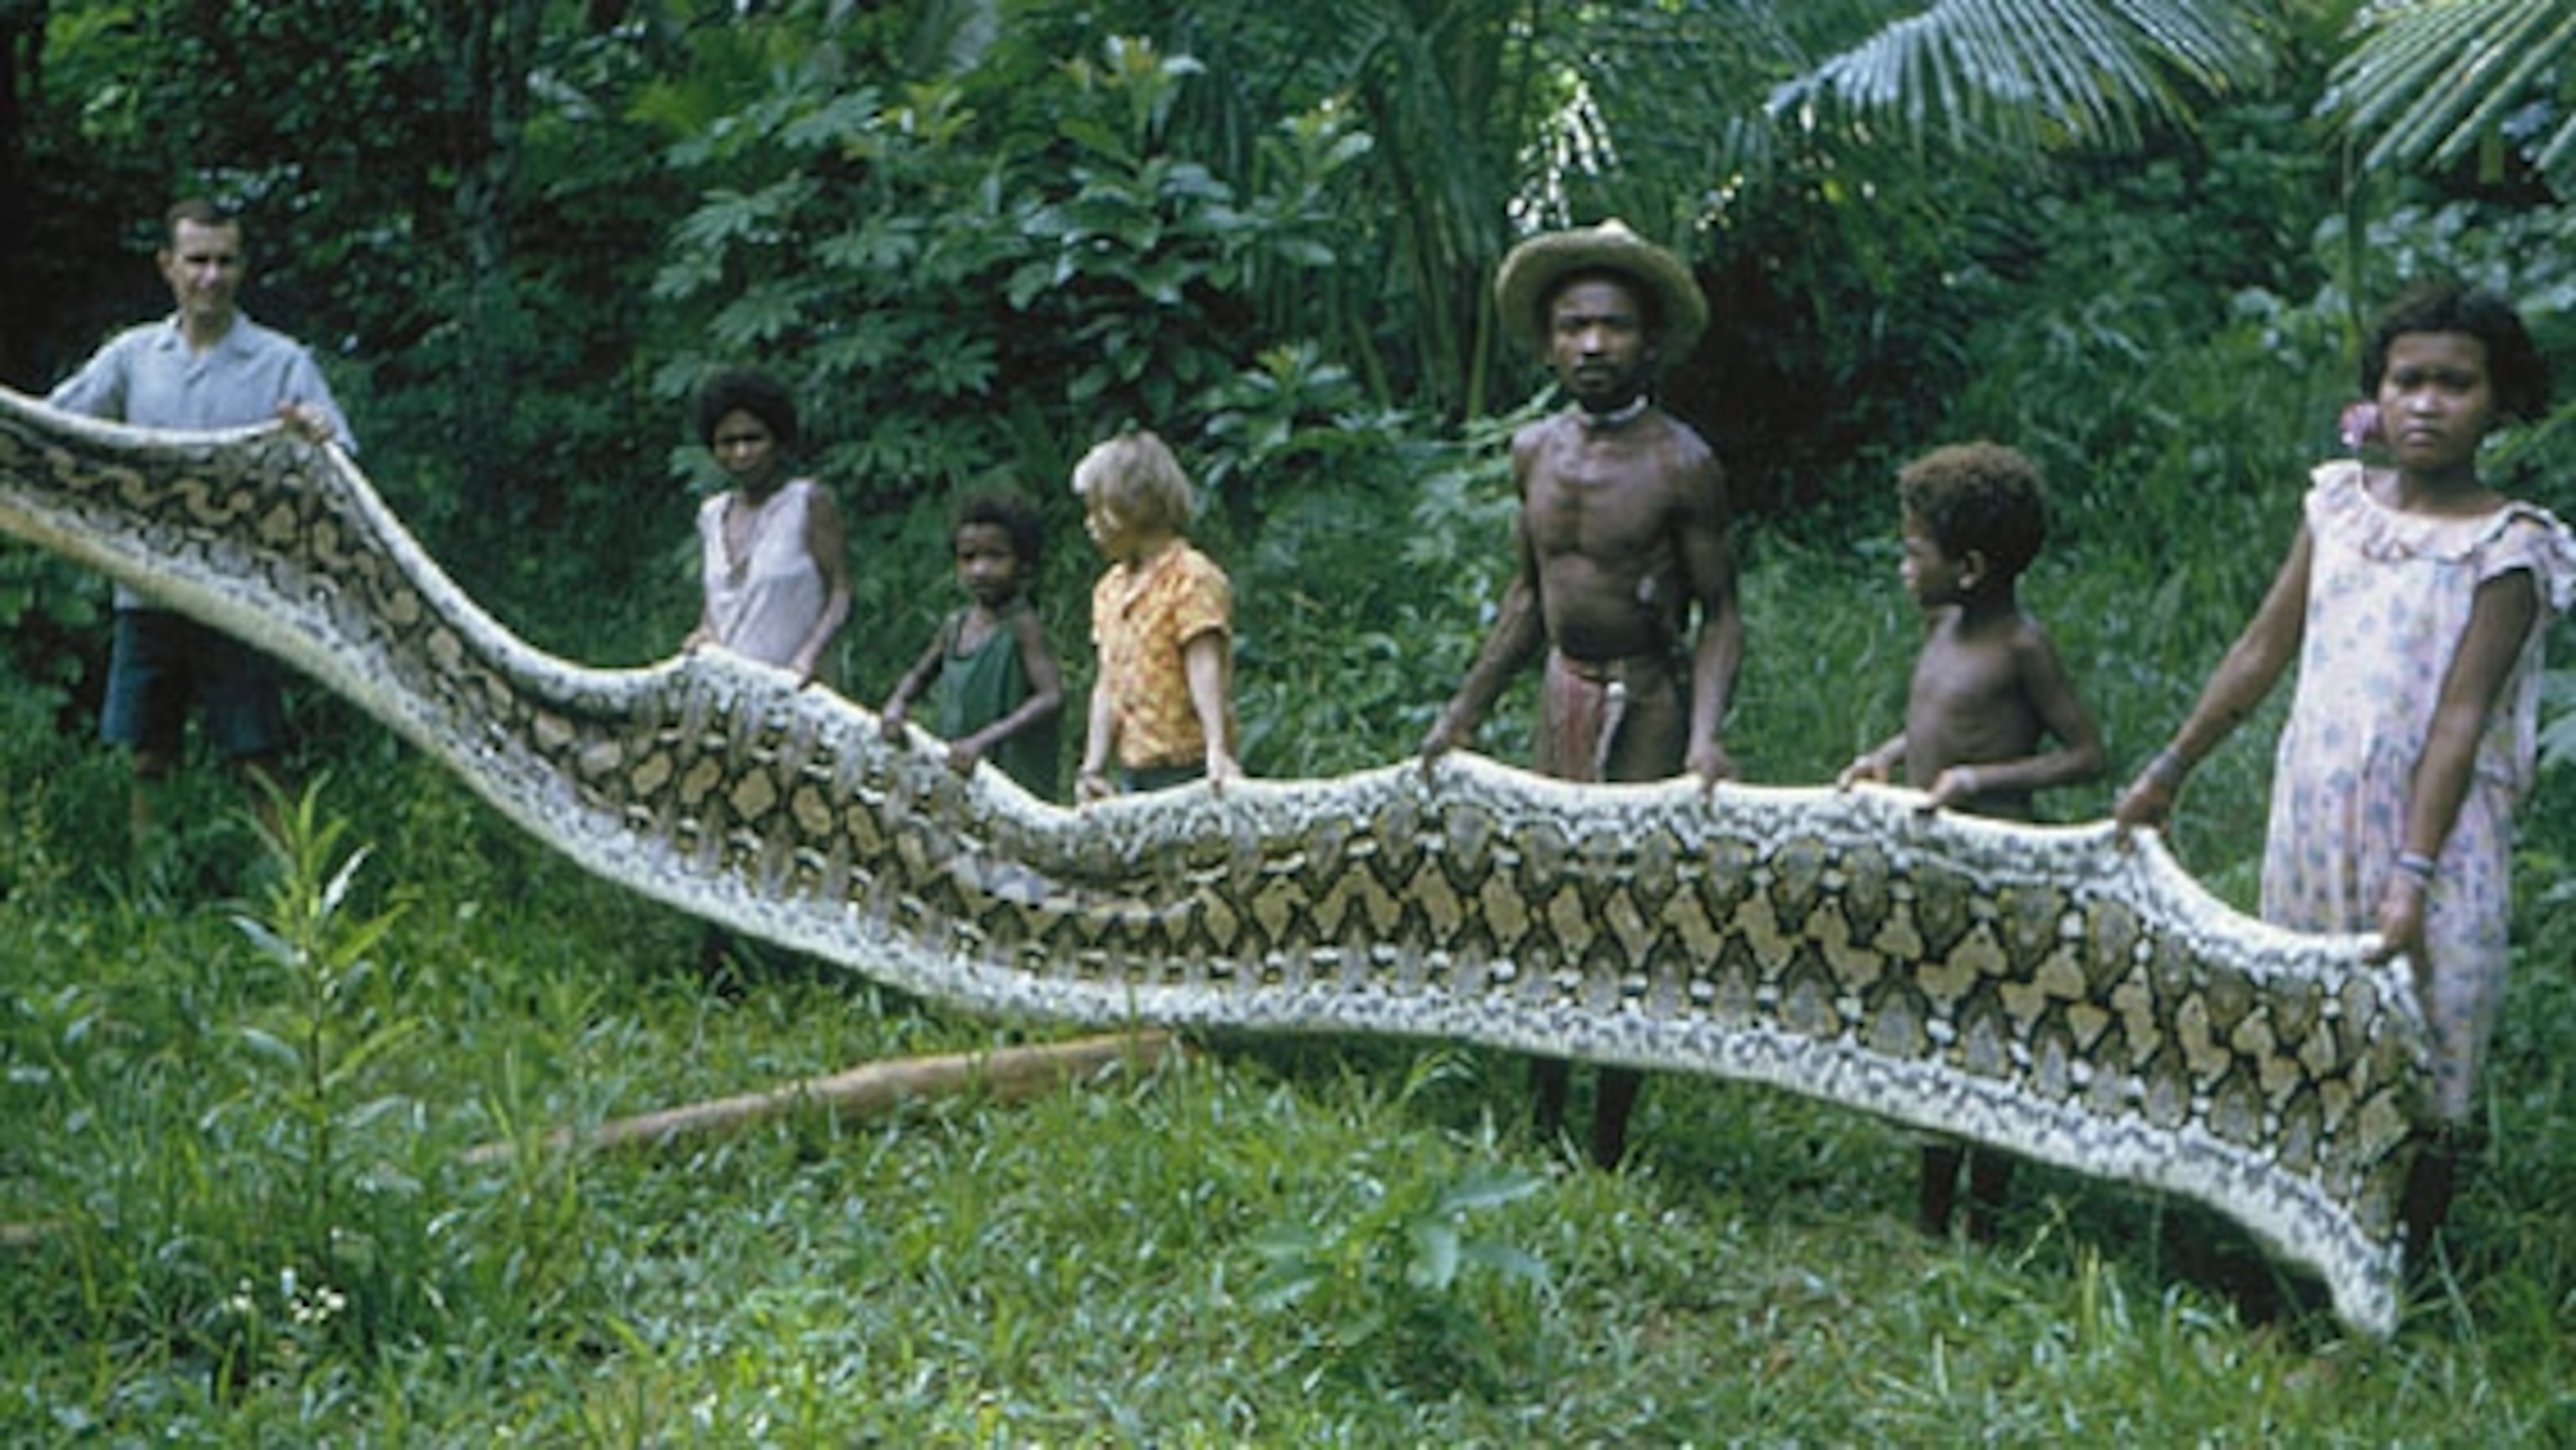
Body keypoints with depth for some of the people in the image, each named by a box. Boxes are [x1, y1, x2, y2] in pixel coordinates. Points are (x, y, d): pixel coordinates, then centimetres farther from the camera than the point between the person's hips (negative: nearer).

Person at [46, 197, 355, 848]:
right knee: (143, 760, 10)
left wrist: (320, 440, -27)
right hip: (147, 593, 4)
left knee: (259, 760, -3)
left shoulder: (282, 362, 0)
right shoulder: (132, 355, 9)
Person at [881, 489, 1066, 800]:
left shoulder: (1021, 626, -13)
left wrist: (984, 740, -27)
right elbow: (920, 675, 25)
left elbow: (1052, 698, -23)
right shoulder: (954, 626, 8)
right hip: (954, 773, 7)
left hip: (1012, 782, -7)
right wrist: (897, 703, 3)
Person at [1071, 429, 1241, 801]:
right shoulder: (1110, 589, 15)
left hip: (1185, 773, -8)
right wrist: (1092, 768, 0)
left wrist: (1217, 750, -34)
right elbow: (1108, 687, 11)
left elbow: (1205, 671, -21)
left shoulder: (1192, 579, -9)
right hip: (1131, 775, 8)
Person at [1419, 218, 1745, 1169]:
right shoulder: (1535, 453, 4)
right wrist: (1465, 711, 16)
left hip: (1646, 704, -6)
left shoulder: (1682, 466, -13)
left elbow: (1720, 613, -10)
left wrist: (1706, 734, -24)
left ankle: (1607, 1147, 5)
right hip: (1562, 694, 6)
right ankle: (1542, 1129, 21)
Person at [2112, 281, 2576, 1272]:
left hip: (2430, 831, -5)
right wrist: (2168, 773, 13)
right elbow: (2261, 653, 12)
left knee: (2419, 1078, 0)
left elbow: (2460, 717, -16)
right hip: (2313, 821, 5)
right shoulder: (2341, 503, 6)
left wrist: (2415, 874, -23)